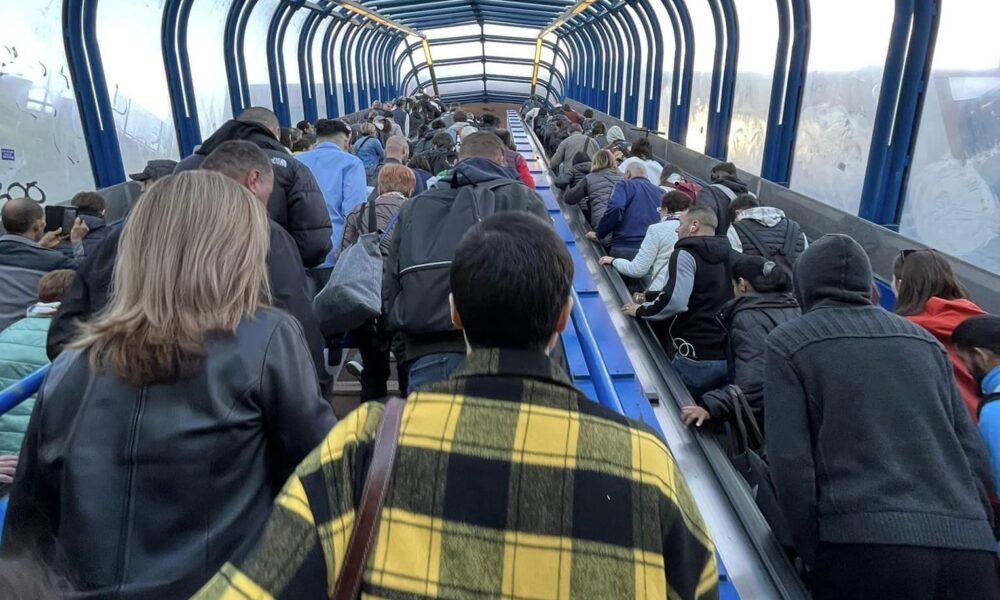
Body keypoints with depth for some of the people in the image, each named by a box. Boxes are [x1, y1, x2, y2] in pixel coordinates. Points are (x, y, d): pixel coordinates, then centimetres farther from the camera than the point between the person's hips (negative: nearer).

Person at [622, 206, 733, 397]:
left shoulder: (686, 254, -9)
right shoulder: (728, 256, 15)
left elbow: (674, 301, -21)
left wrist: (641, 311, -3)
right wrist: (648, 296, 20)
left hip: (698, 358, -7)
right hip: (729, 357, 7)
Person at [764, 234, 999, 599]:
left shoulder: (788, 341, 4)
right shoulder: (924, 340, 17)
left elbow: (790, 460, -5)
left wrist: (816, 556, 2)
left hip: (865, 547, -5)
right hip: (970, 550, 5)